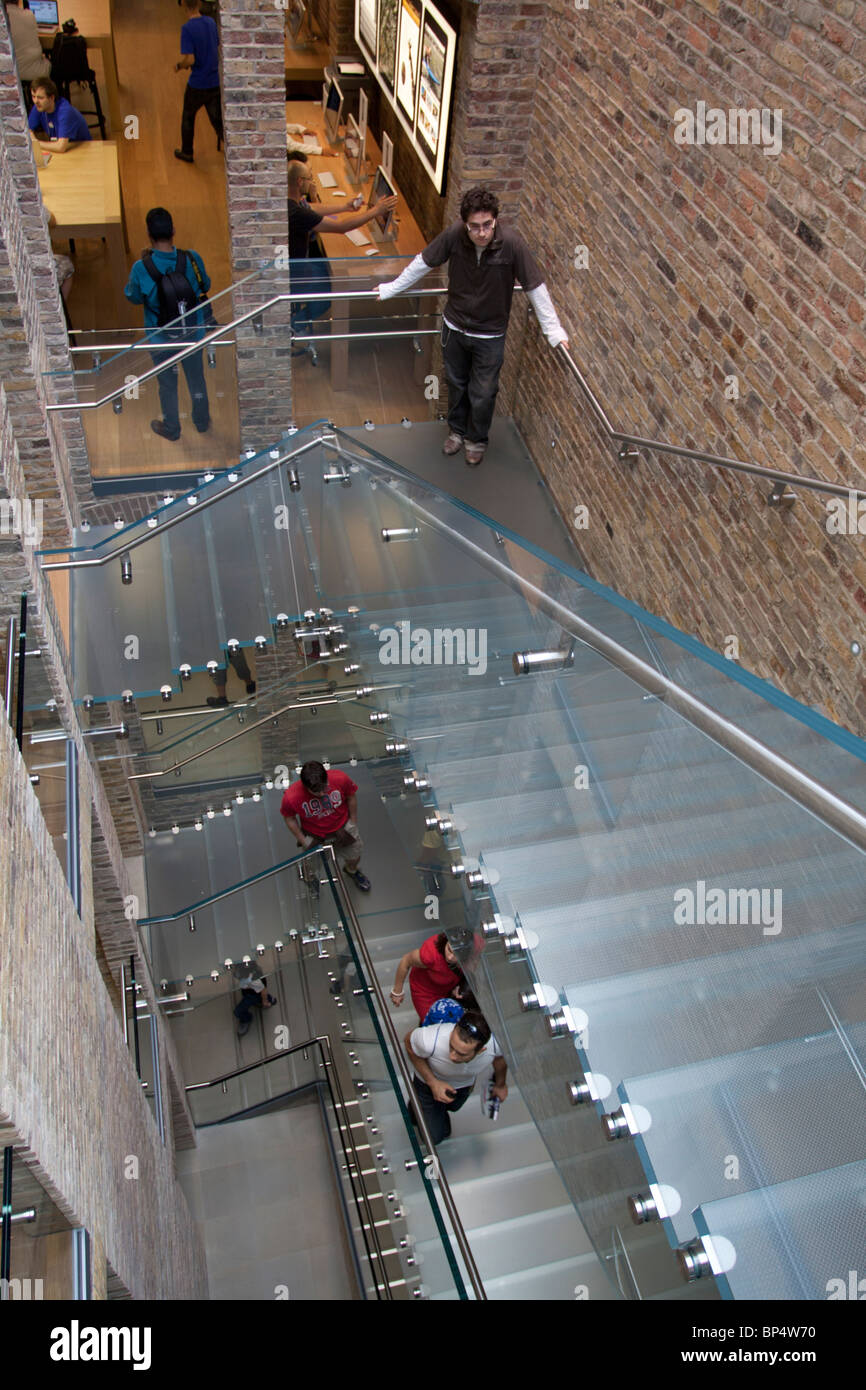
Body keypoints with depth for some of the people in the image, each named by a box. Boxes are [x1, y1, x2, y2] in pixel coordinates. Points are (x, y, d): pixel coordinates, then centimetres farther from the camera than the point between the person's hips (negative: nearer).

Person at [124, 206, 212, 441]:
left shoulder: (141, 268, -26)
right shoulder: (192, 258, -21)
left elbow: (133, 297, -7)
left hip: (161, 339, -2)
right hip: (192, 332, 2)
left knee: (167, 384, 20)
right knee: (196, 378, 24)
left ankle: (171, 428, 38)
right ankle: (202, 421, 44)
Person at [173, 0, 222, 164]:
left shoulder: (187, 29, -19)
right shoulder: (211, 22, 0)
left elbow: (190, 60, -25)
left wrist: (179, 66, -2)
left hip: (197, 84, -4)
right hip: (215, 82, 4)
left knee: (188, 118, 18)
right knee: (217, 120, 9)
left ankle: (187, 153, 31)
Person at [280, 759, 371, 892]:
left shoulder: (340, 779, -32)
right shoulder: (291, 797, -35)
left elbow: (351, 796, -9)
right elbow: (289, 818, -12)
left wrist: (353, 821, 1)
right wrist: (303, 841, -9)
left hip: (342, 828, 2)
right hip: (314, 835, -2)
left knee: (354, 858, 24)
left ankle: (352, 871, 62)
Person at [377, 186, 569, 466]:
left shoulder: (512, 243, -26)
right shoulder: (454, 234, -21)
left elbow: (535, 287, -16)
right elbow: (423, 262, -5)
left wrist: (553, 329, -14)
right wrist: (392, 288, 4)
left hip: (490, 335, -2)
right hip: (455, 326, 2)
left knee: (483, 394, 11)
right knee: (456, 383, 21)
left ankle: (476, 440, 38)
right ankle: (457, 430, 47)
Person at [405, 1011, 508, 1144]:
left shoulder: (495, 1043, -40)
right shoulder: (431, 1040, -48)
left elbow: (500, 1057, -12)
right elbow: (409, 1042, -22)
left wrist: (500, 1085, 9)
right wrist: (433, 1082, -26)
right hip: (429, 1082, -3)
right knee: (434, 1137, 8)